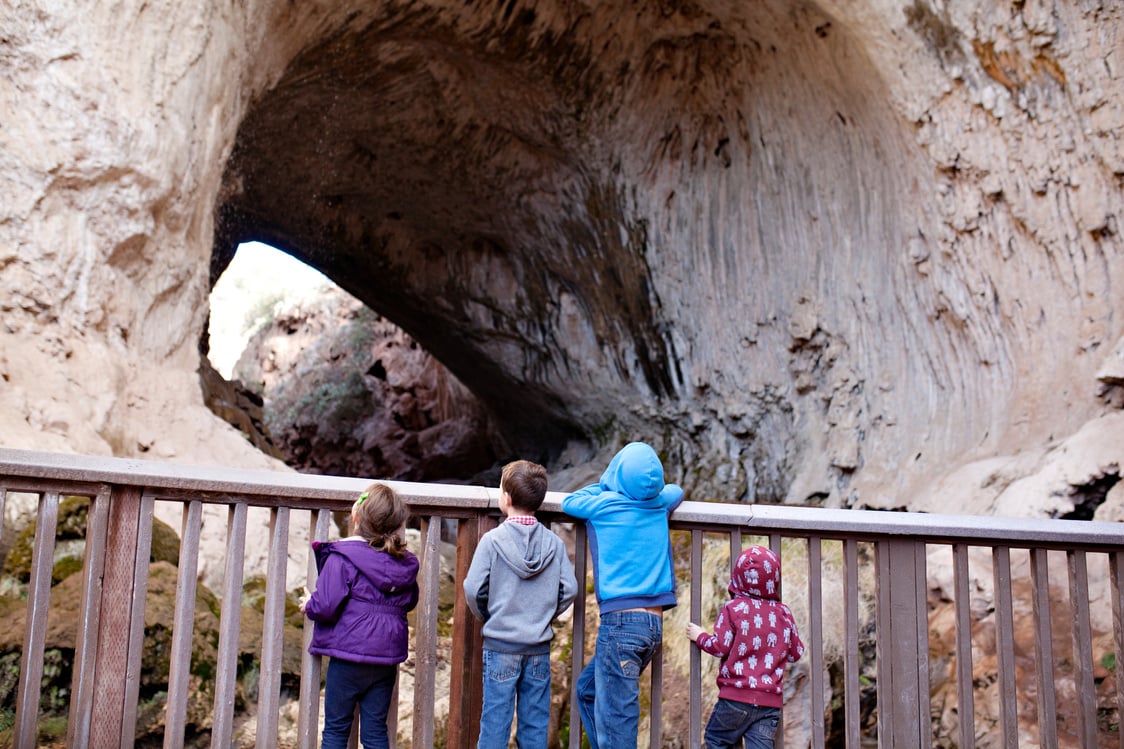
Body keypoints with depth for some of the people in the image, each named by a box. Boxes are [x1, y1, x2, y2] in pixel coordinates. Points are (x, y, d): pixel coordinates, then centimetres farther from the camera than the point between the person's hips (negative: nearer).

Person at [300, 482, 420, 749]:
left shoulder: (341, 558, -14)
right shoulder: (405, 562, 3)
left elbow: (326, 605, -18)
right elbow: (410, 601, 16)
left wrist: (309, 605, 2)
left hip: (349, 654, -5)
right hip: (388, 657, 5)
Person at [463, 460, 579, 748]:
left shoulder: (492, 540, -10)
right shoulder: (554, 543, -2)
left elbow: (473, 589, -11)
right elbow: (569, 590, -3)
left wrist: (487, 617, 8)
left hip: (500, 644, -2)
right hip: (539, 647, 3)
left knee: (495, 720, 5)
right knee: (535, 722, 11)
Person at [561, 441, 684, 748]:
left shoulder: (604, 504, -6)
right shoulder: (660, 504, 7)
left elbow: (569, 501, 16)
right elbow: (676, 490, 32)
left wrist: (605, 485, 24)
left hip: (621, 621, -7)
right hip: (655, 623, 7)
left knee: (615, 717, -5)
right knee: (588, 690, 22)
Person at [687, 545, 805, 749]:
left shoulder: (733, 608, -5)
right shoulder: (783, 613, 7)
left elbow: (720, 647, -9)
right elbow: (795, 653, 14)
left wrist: (699, 636, 9)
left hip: (737, 696, -4)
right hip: (771, 701, 4)